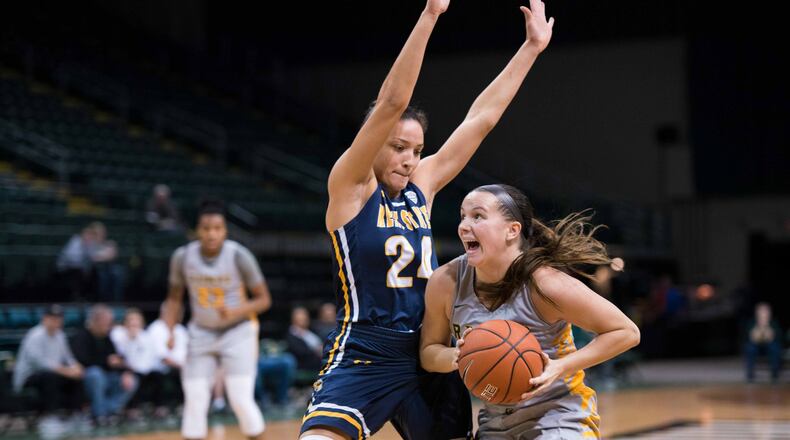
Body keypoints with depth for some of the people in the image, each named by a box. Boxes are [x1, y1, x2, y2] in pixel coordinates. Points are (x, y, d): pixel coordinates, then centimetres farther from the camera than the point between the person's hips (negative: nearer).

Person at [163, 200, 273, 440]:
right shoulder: (182, 256, -10)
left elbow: (264, 299, -10)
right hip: (201, 333, 3)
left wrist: (235, 312, -26)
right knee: (194, 400, -2)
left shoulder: (239, 256, -17)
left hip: (238, 332, -3)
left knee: (241, 399, -12)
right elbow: (175, 297, 6)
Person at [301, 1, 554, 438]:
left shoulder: (422, 185, 9)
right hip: (361, 357, -6)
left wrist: (532, 47, 12)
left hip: (425, 355, 7)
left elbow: (481, 117, 11)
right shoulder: (350, 185, -6)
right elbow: (391, 102, -17)